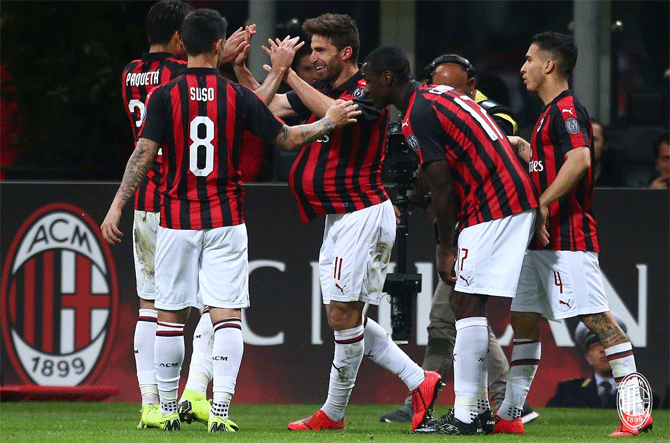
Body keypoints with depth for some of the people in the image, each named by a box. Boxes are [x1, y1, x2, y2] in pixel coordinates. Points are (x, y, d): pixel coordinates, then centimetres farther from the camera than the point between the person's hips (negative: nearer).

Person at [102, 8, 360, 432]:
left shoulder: (165, 96, -4)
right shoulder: (237, 95, -1)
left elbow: (144, 155, -9)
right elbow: (287, 138, 5)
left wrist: (117, 206, -6)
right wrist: (329, 123, 20)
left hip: (177, 219, 0)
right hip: (226, 222, 0)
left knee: (170, 314, 8)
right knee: (227, 315, -1)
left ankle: (167, 409, 13)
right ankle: (221, 409, -12)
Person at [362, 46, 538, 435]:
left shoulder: (418, 115, -12)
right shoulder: (437, 94, 18)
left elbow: (442, 188, -13)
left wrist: (446, 249, -6)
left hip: (491, 208, -10)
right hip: (516, 201, 10)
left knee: (469, 306, -10)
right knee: (468, 305, 13)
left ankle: (465, 417, -12)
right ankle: (479, 408, 14)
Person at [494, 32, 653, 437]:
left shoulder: (566, 110, -11)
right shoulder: (551, 112, 20)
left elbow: (579, 160, -26)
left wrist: (543, 204, -25)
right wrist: (522, 148, 22)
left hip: (568, 237, -11)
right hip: (543, 240, 11)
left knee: (598, 318, -12)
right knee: (524, 319, 9)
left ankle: (637, 408, -12)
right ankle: (510, 413, 12)